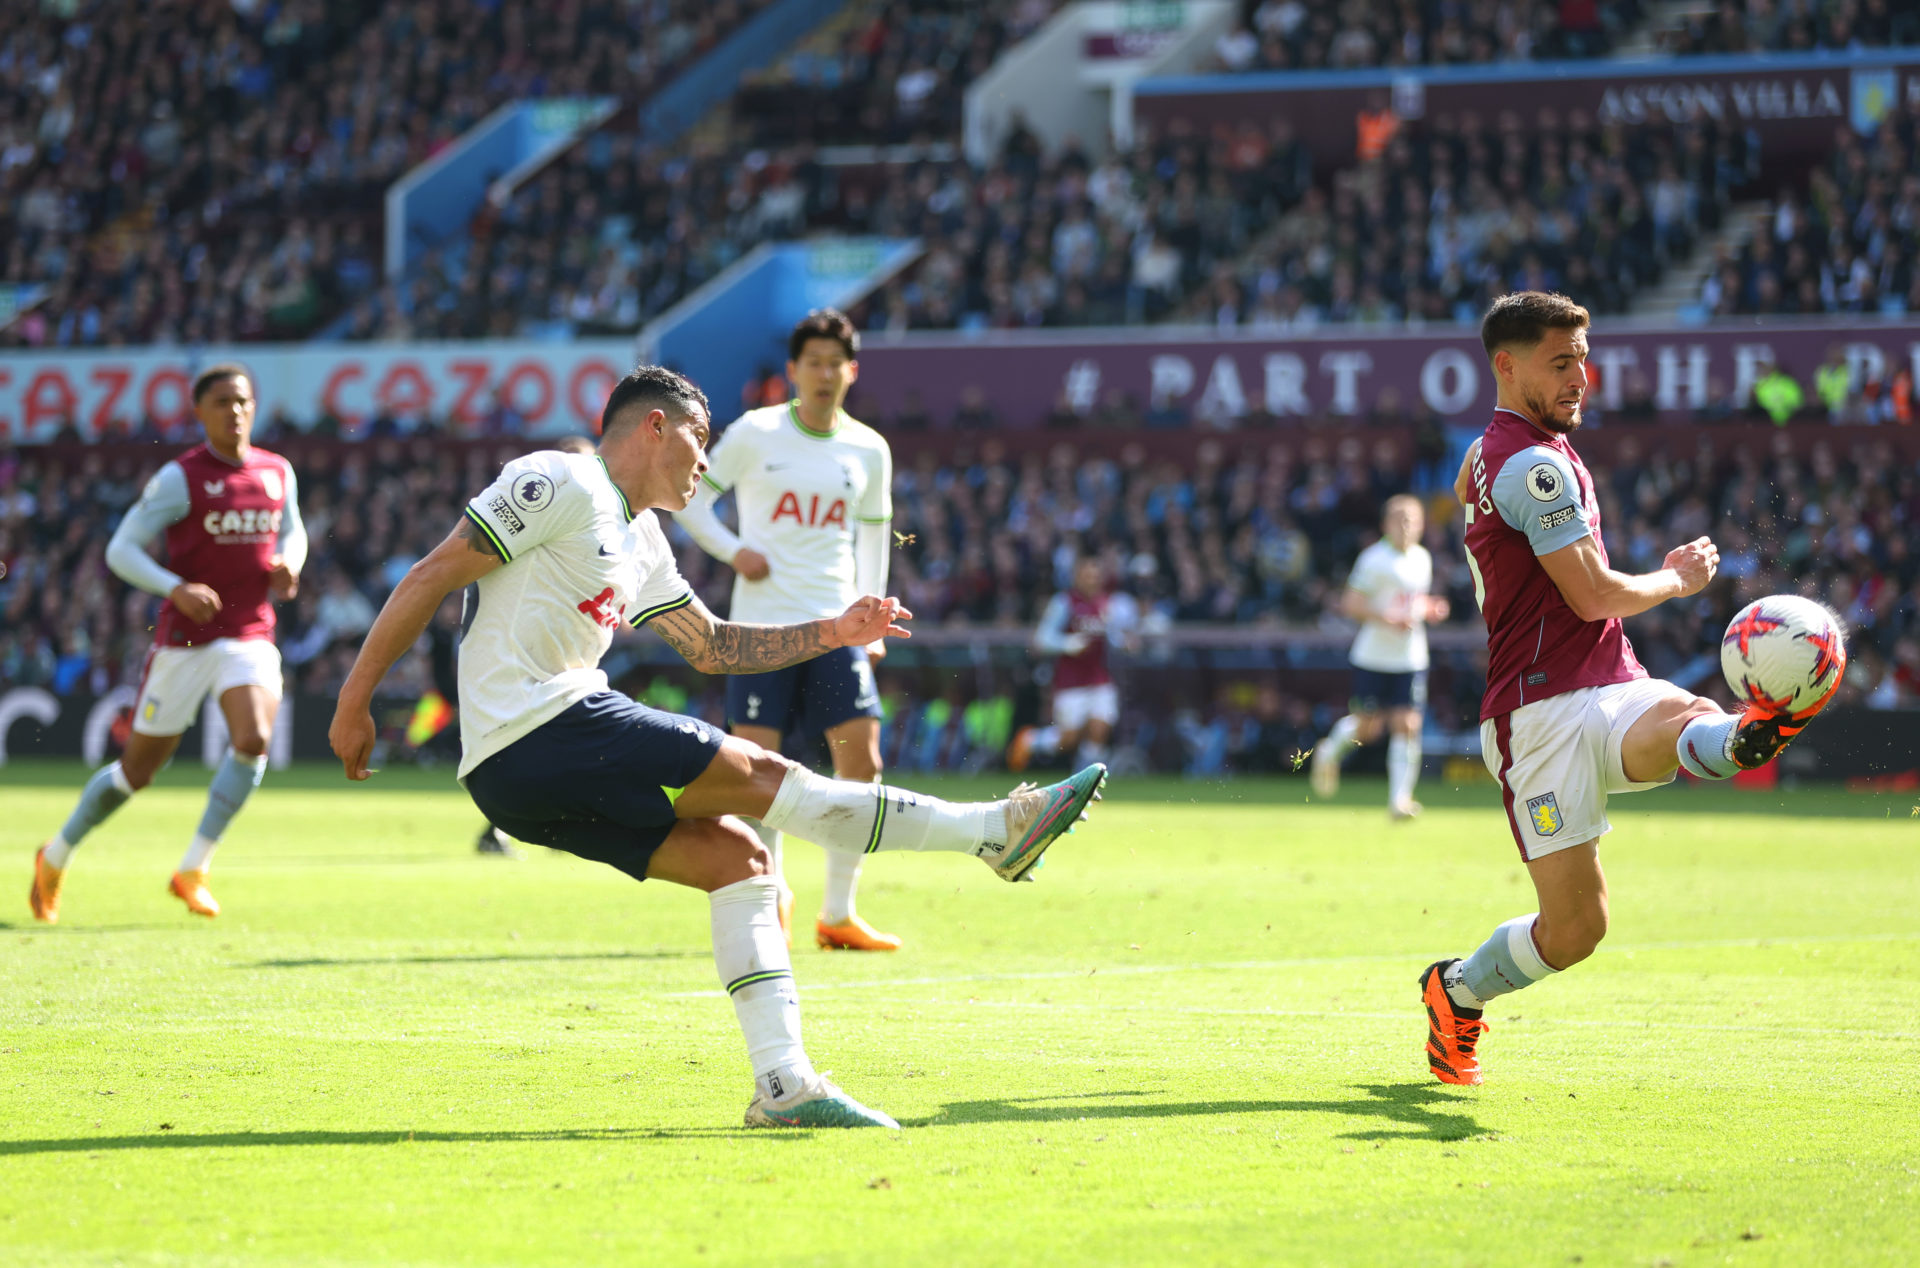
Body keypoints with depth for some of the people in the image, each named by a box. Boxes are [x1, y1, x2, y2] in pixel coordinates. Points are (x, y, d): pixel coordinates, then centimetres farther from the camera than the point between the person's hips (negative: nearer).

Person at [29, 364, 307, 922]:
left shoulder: (278, 473, 6)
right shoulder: (180, 478, -9)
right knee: (138, 770, 5)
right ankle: (56, 857, 29)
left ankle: (192, 870, -12)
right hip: (185, 640, -3)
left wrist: (289, 565, 0)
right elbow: (120, 549, -10)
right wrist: (176, 589, -26)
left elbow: (292, 532, 24)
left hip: (250, 637, 3)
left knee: (253, 740, -23)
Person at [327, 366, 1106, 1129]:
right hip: (537, 731, -10)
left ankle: (782, 1086, 0)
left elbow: (713, 646, 34)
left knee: (737, 857, 4)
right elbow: (432, 577, -10)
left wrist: (833, 633, 22)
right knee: (758, 776, -9)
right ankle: (997, 831, -5)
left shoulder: (640, 542, 23)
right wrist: (355, 702, -13)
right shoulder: (560, 485, -7)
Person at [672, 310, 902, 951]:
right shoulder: (754, 434, -1)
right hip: (761, 622, -2)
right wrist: (733, 551, -9)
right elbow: (691, 497, 6)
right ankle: (770, 893, 17)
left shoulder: (869, 450, 8)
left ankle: (838, 913, 2)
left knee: (861, 758, -7)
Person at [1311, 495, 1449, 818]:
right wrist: (1388, 619, -25)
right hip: (1373, 657, -4)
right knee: (1366, 727, 5)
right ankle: (1330, 752, 37)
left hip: (1411, 659, 4)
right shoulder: (1375, 559, -11)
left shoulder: (1423, 559, 9)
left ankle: (1400, 799, -4)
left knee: (1407, 725, -7)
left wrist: (1430, 609, 4)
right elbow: (1351, 604, -15)